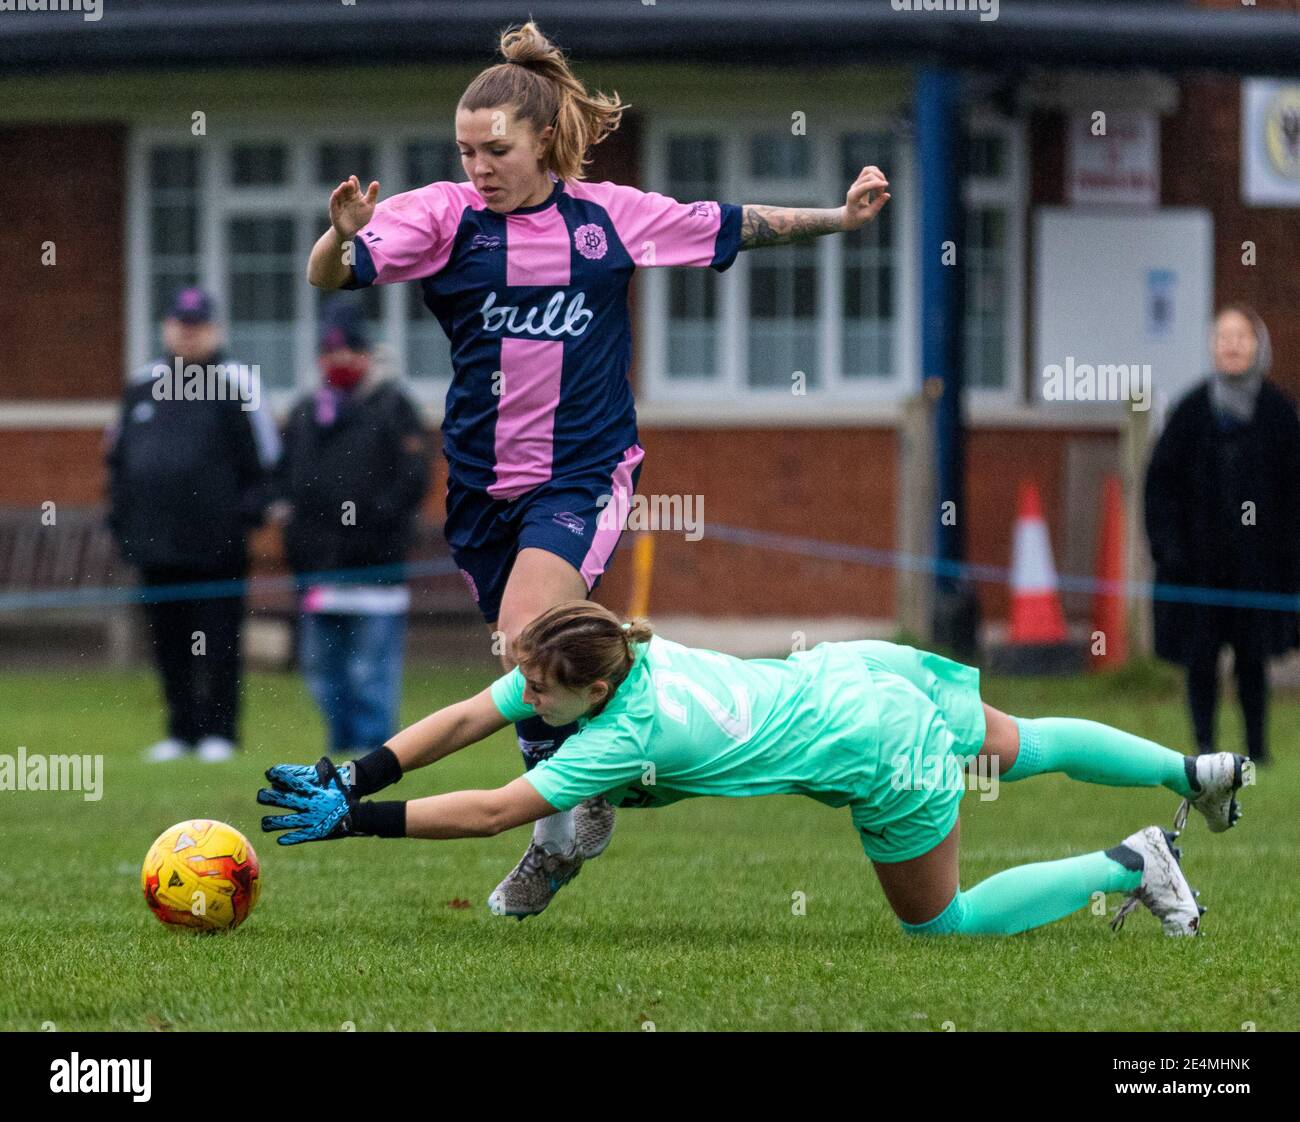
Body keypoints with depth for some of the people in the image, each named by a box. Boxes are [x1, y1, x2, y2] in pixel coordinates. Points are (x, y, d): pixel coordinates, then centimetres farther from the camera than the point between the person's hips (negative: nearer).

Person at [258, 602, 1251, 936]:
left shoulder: (626, 735, -32)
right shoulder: (601, 653, -14)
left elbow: (495, 812, -34)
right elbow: (464, 718, -12)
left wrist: (356, 820, -35)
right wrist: (356, 777, -22)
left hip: (883, 759, -8)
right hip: (860, 671, 8)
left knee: (943, 922, 10)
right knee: (1018, 748, 29)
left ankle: (1128, 867, 14)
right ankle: (1195, 772, 45)